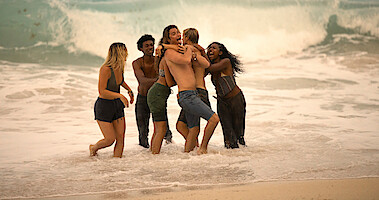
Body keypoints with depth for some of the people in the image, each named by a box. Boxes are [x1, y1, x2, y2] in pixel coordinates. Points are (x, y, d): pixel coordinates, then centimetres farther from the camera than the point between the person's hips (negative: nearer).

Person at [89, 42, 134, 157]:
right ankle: (93, 148, 26)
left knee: (120, 138, 0)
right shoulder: (106, 69, -22)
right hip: (104, 106, -7)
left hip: (117, 105, 7)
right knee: (110, 139, -4)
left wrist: (129, 90, 15)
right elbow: (102, 92, -25)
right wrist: (119, 95, -32)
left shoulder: (120, 68, 1)